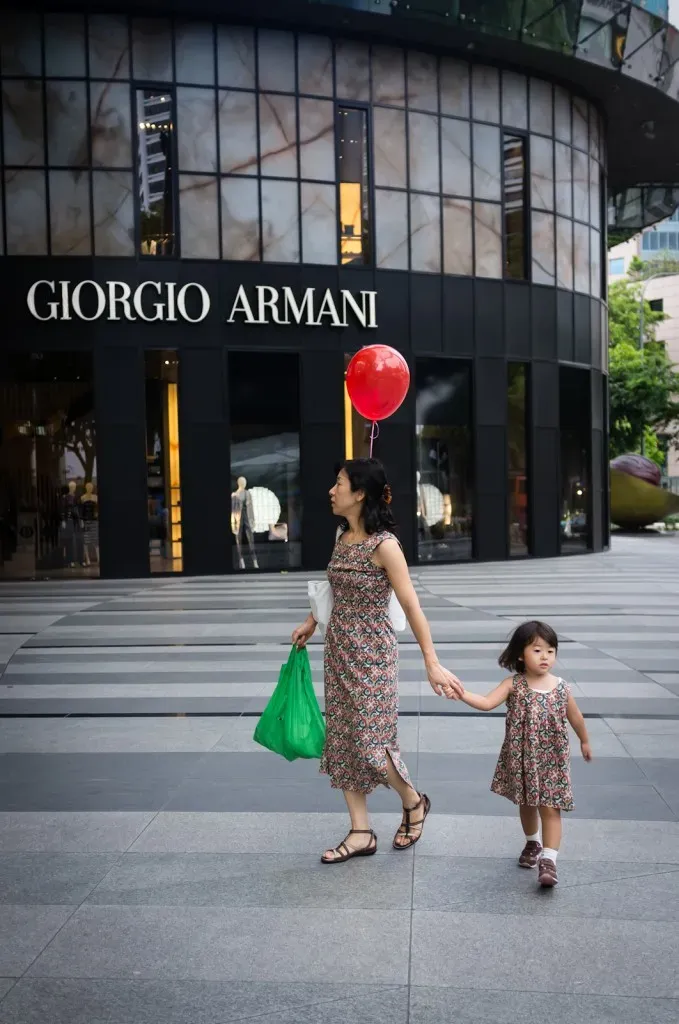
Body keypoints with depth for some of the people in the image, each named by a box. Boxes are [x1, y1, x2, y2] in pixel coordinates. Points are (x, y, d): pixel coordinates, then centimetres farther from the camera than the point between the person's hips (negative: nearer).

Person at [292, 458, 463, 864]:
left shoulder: (384, 545, -18)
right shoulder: (343, 537, 5)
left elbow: (412, 606, -18)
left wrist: (433, 664, -19)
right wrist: (311, 623, 29)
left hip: (372, 654, -8)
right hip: (338, 650, 8)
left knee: (370, 742, -4)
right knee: (342, 740, 9)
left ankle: (414, 803, 26)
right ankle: (361, 833, 19)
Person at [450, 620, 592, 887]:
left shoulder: (561, 688, -6)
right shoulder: (513, 685, -10)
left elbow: (575, 716, 11)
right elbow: (487, 703, -21)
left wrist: (585, 741, 24)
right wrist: (463, 694, -37)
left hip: (552, 759, -1)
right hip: (521, 758, 1)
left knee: (550, 808, -6)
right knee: (526, 804, 19)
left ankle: (548, 859, -6)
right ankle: (532, 843, 42)